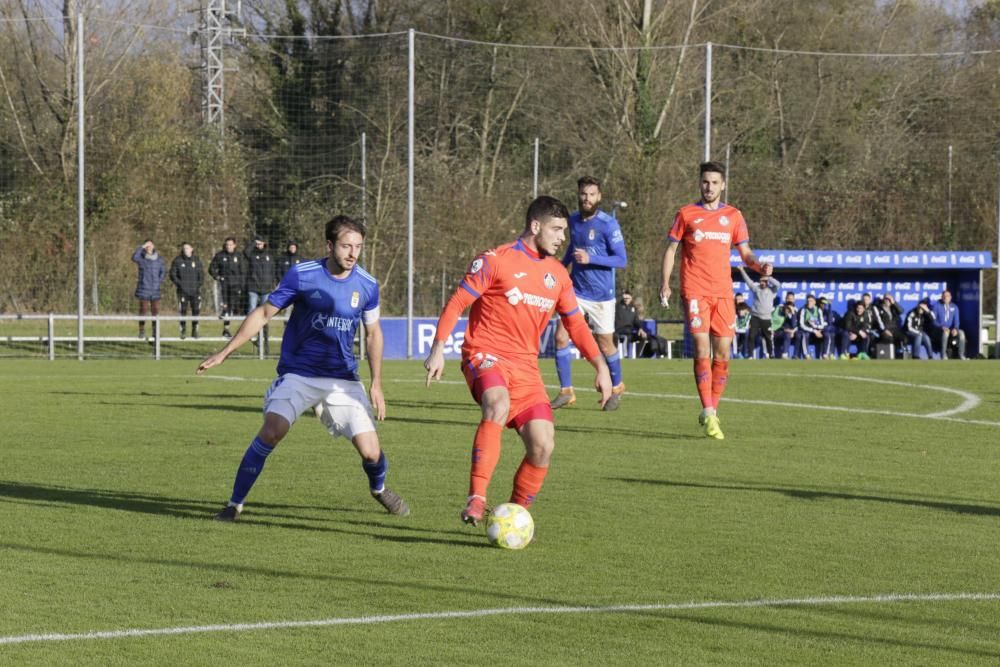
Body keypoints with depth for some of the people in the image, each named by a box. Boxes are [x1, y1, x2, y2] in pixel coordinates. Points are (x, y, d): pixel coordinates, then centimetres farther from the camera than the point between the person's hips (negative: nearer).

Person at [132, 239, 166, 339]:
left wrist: (158, 281, 1)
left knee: (155, 311, 2)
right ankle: (142, 331, 1)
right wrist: (142, 247, -23)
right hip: (144, 289, -2)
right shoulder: (141, 259, -1)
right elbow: (134, 257, -25)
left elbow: (163, 272, 15)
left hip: (155, 290, 2)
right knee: (143, 310, -4)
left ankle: (155, 332, 8)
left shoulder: (159, 260, 7)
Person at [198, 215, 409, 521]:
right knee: (272, 430, -24)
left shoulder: (367, 285, -4)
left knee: (371, 452, -6)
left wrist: (376, 383, 6)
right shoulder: (302, 275, -12)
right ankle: (235, 503, -9)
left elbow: (373, 332, 11)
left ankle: (379, 489, 31)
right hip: (297, 374, -2)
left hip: (343, 379, 2)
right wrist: (225, 352, -6)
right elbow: (264, 313, -4)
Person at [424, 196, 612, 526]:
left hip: (525, 366, 6)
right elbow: (456, 302, -4)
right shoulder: (495, 260, -4)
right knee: (498, 404, -37)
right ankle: (476, 499, -38)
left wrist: (601, 367, 8)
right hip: (485, 355, -6)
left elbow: (576, 324, 19)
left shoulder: (558, 274, 13)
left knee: (543, 446, -7)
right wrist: (438, 349, -12)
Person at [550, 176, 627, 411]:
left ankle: (617, 387, 31)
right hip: (576, 291, 4)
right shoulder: (574, 220, 6)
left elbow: (621, 260, -15)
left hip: (601, 295, -4)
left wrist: (590, 259, -24)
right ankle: (566, 392, -1)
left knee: (605, 345, 6)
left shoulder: (608, 224, -13)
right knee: (561, 336, -10)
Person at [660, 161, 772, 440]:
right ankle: (708, 414, -16)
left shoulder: (733, 216, 11)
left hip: (723, 291, 3)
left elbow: (745, 252, 12)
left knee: (723, 352, 1)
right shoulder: (686, 214, 6)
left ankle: (712, 410, 13)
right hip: (695, 290, -3)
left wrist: (759, 266, -9)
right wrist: (665, 283, -2)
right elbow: (671, 249, 9)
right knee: (702, 348, -14)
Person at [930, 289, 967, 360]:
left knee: (961, 333, -26)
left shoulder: (954, 307, 10)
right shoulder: (936, 305, -1)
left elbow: (956, 320, 5)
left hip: (950, 329, 4)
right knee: (945, 332, -38)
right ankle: (943, 355, -36)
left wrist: (955, 329, -18)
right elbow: (933, 320, -7)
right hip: (938, 330, -4)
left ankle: (961, 355, -20)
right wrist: (942, 327, -24)